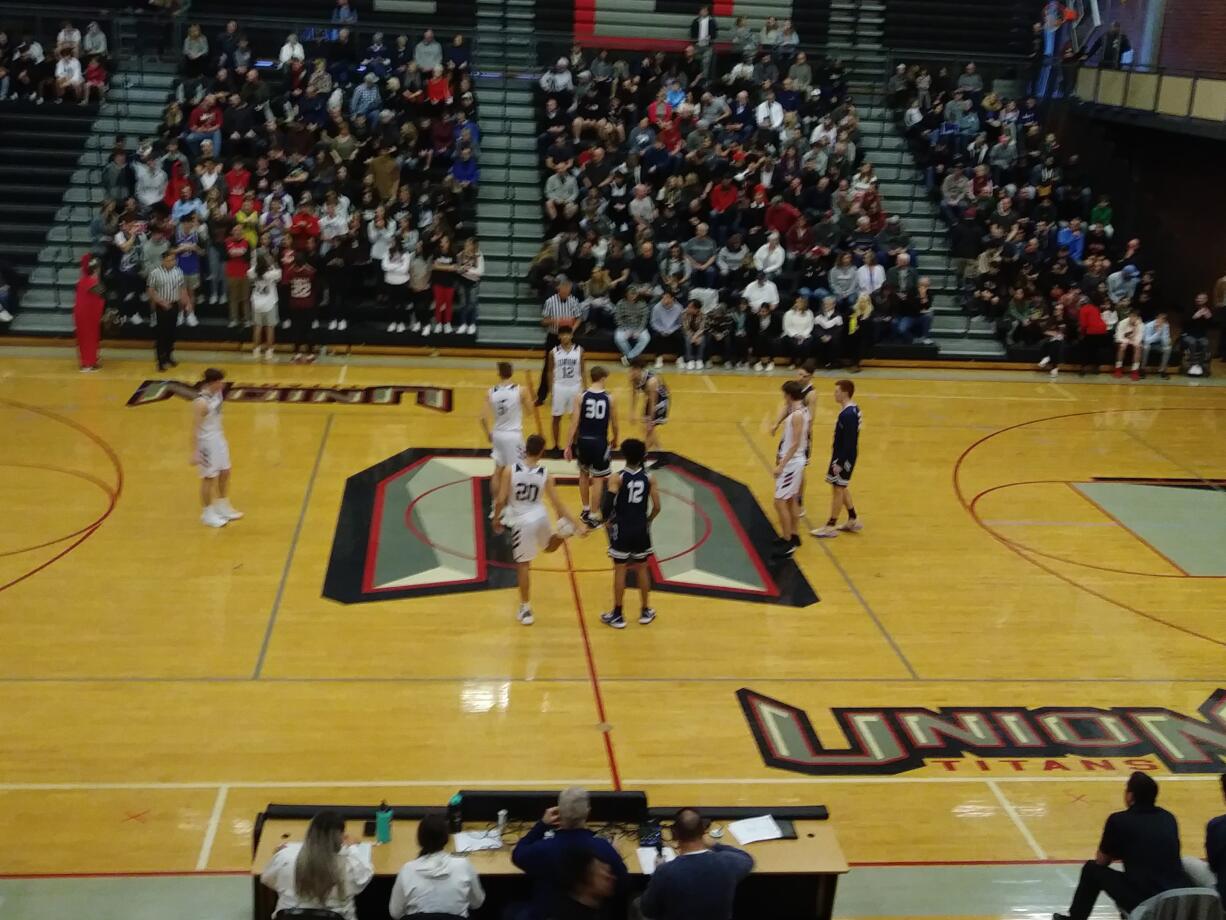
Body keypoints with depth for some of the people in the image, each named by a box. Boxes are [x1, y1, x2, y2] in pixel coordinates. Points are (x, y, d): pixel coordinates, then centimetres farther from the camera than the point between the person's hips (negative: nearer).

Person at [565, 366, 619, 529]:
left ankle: (585, 510, 33)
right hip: (600, 442, -2)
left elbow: (574, 423, -8)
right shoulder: (609, 398, -5)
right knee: (599, 478, 8)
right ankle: (592, 516, 7)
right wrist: (615, 440, 22)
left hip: (583, 440, 2)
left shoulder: (581, 396, -6)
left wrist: (568, 445, -3)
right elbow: (614, 424, 3)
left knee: (584, 474, 22)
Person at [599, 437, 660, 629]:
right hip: (641, 530, 3)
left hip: (621, 529, -3)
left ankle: (617, 615, 11)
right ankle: (645, 612, 24)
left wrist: (606, 520, -1)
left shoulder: (617, 478, -11)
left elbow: (607, 504, -19)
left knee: (620, 570, 5)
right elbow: (657, 507, -3)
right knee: (642, 569, 15)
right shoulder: (649, 479, -2)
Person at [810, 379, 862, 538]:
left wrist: (840, 462, -22)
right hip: (844, 455, 10)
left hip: (844, 457, -10)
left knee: (838, 489, 0)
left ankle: (831, 526, 9)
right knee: (841, 488, 20)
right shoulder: (854, 409, 6)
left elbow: (848, 441, -25)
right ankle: (853, 521, 29)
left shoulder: (847, 415, -25)